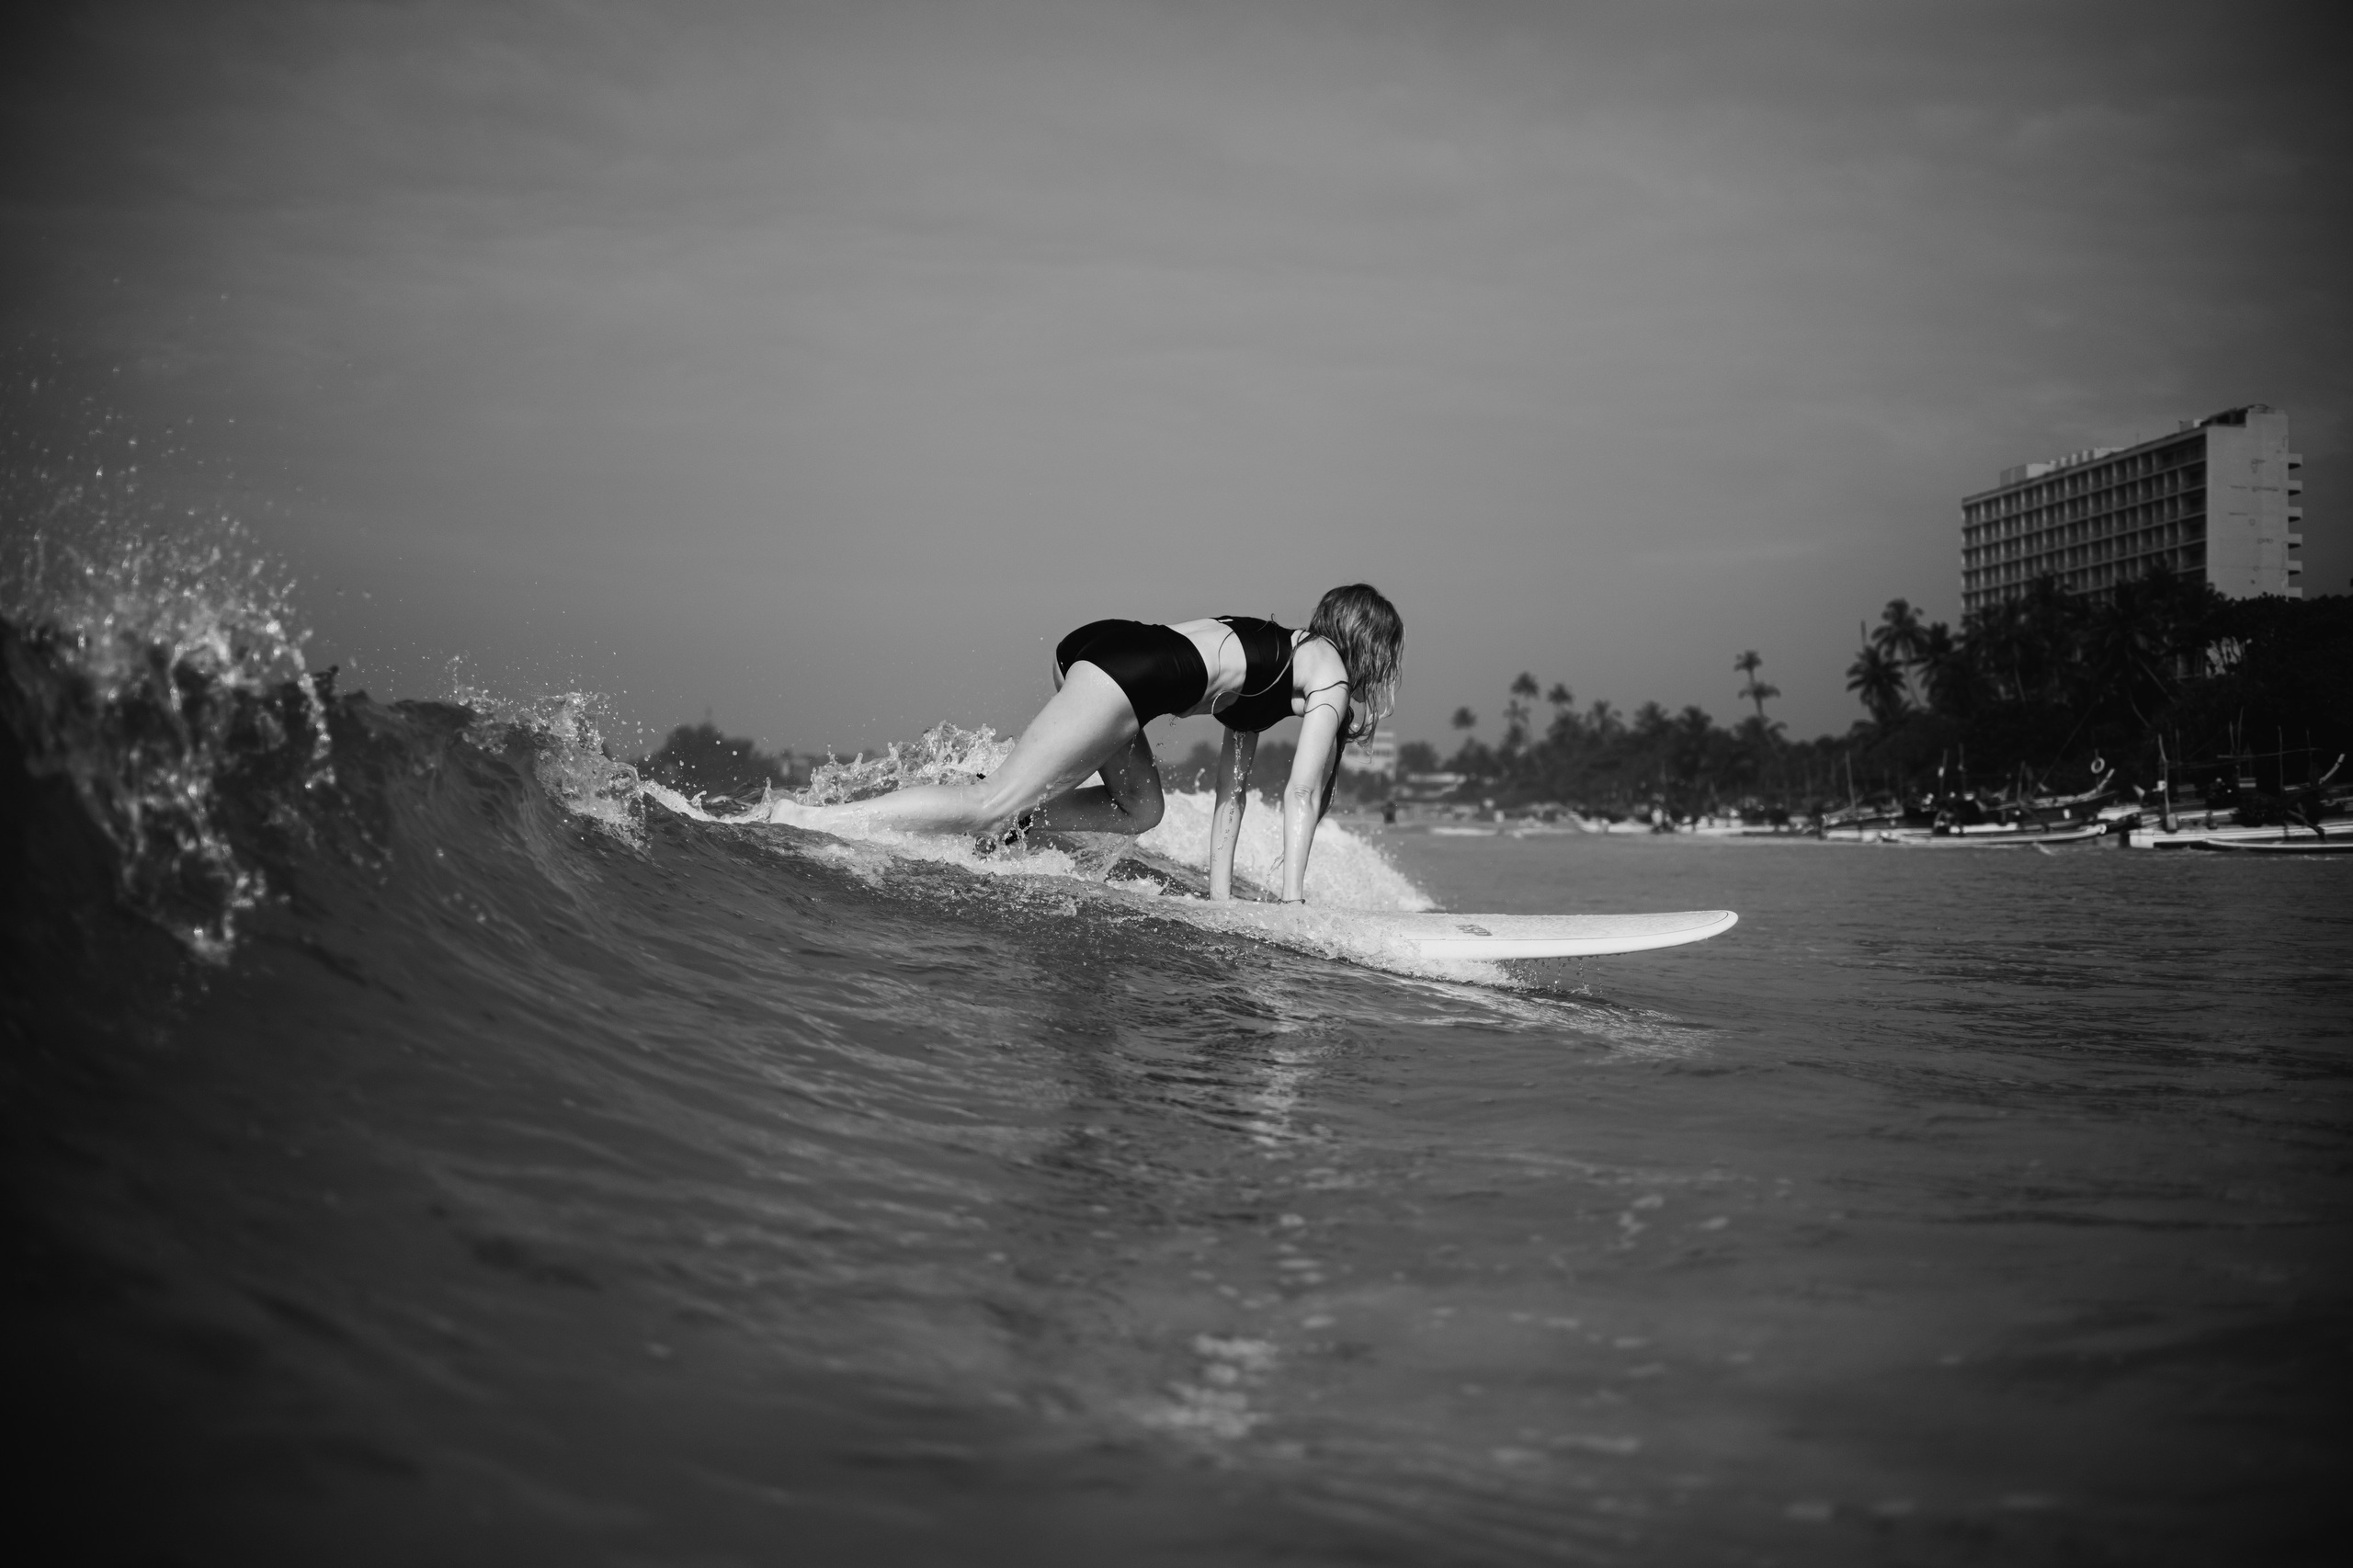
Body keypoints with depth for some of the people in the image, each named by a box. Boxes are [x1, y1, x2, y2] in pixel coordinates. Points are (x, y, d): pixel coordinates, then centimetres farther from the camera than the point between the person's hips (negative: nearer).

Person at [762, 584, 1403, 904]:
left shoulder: (1269, 661, 34)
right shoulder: (1329, 668, 12)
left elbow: (1231, 784, 35)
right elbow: (1302, 792, 5)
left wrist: (1220, 888, 32)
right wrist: (1292, 897, 8)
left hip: (1095, 646, 9)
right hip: (1131, 670, -9)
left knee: (1139, 809, 20)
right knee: (995, 804, -11)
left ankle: (1011, 821, 2)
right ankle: (808, 819, -19)